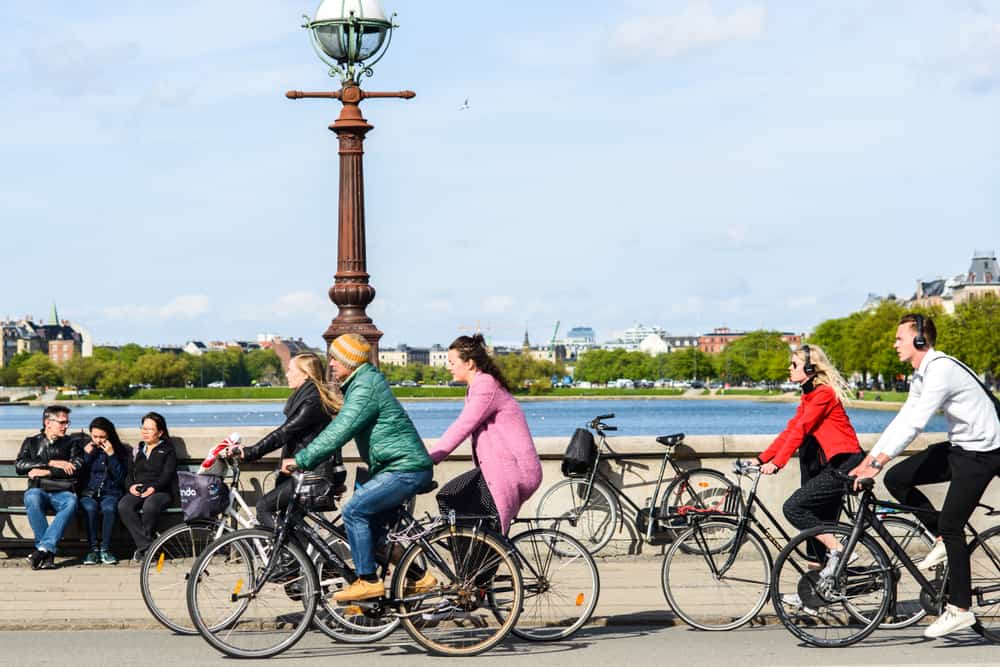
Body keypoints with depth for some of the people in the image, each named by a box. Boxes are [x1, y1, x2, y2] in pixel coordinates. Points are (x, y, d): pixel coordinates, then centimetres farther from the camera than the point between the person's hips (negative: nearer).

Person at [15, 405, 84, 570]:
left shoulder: (72, 443, 18)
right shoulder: (31, 442, 20)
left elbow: (76, 468, 0)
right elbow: (19, 466, 1)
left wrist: (46, 472, -8)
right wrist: (51, 463, -6)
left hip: (62, 492, 0)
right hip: (38, 490, 0)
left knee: (71, 502, -36)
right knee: (32, 498, -36)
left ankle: (43, 548, -40)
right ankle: (48, 552, -36)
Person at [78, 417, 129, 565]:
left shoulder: (119, 450, 9)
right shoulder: (85, 448, 12)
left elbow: (121, 478, -1)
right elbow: (78, 476, 4)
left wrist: (111, 455, -8)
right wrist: (87, 455, -4)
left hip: (110, 493, -1)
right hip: (88, 493, 1)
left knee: (109, 508, -35)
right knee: (90, 508, -35)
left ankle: (105, 549, -25)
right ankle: (93, 549, -25)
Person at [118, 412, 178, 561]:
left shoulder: (167, 450, 11)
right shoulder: (138, 449, 27)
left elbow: (167, 475, -2)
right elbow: (130, 472, 22)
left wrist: (154, 487, -19)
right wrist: (130, 486, -1)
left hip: (160, 491, -4)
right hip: (137, 490, 4)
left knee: (149, 506, -40)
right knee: (123, 506, -31)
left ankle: (142, 547, -24)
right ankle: (145, 545, -32)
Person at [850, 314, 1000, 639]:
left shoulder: (942, 368, -22)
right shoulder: (920, 376, 9)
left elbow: (915, 422, -28)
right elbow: (903, 419, 11)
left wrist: (879, 461, -30)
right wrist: (868, 459, 5)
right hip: (958, 447, 9)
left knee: (950, 525, -10)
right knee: (896, 479, 1)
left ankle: (960, 609, -2)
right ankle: (945, 541, 11)